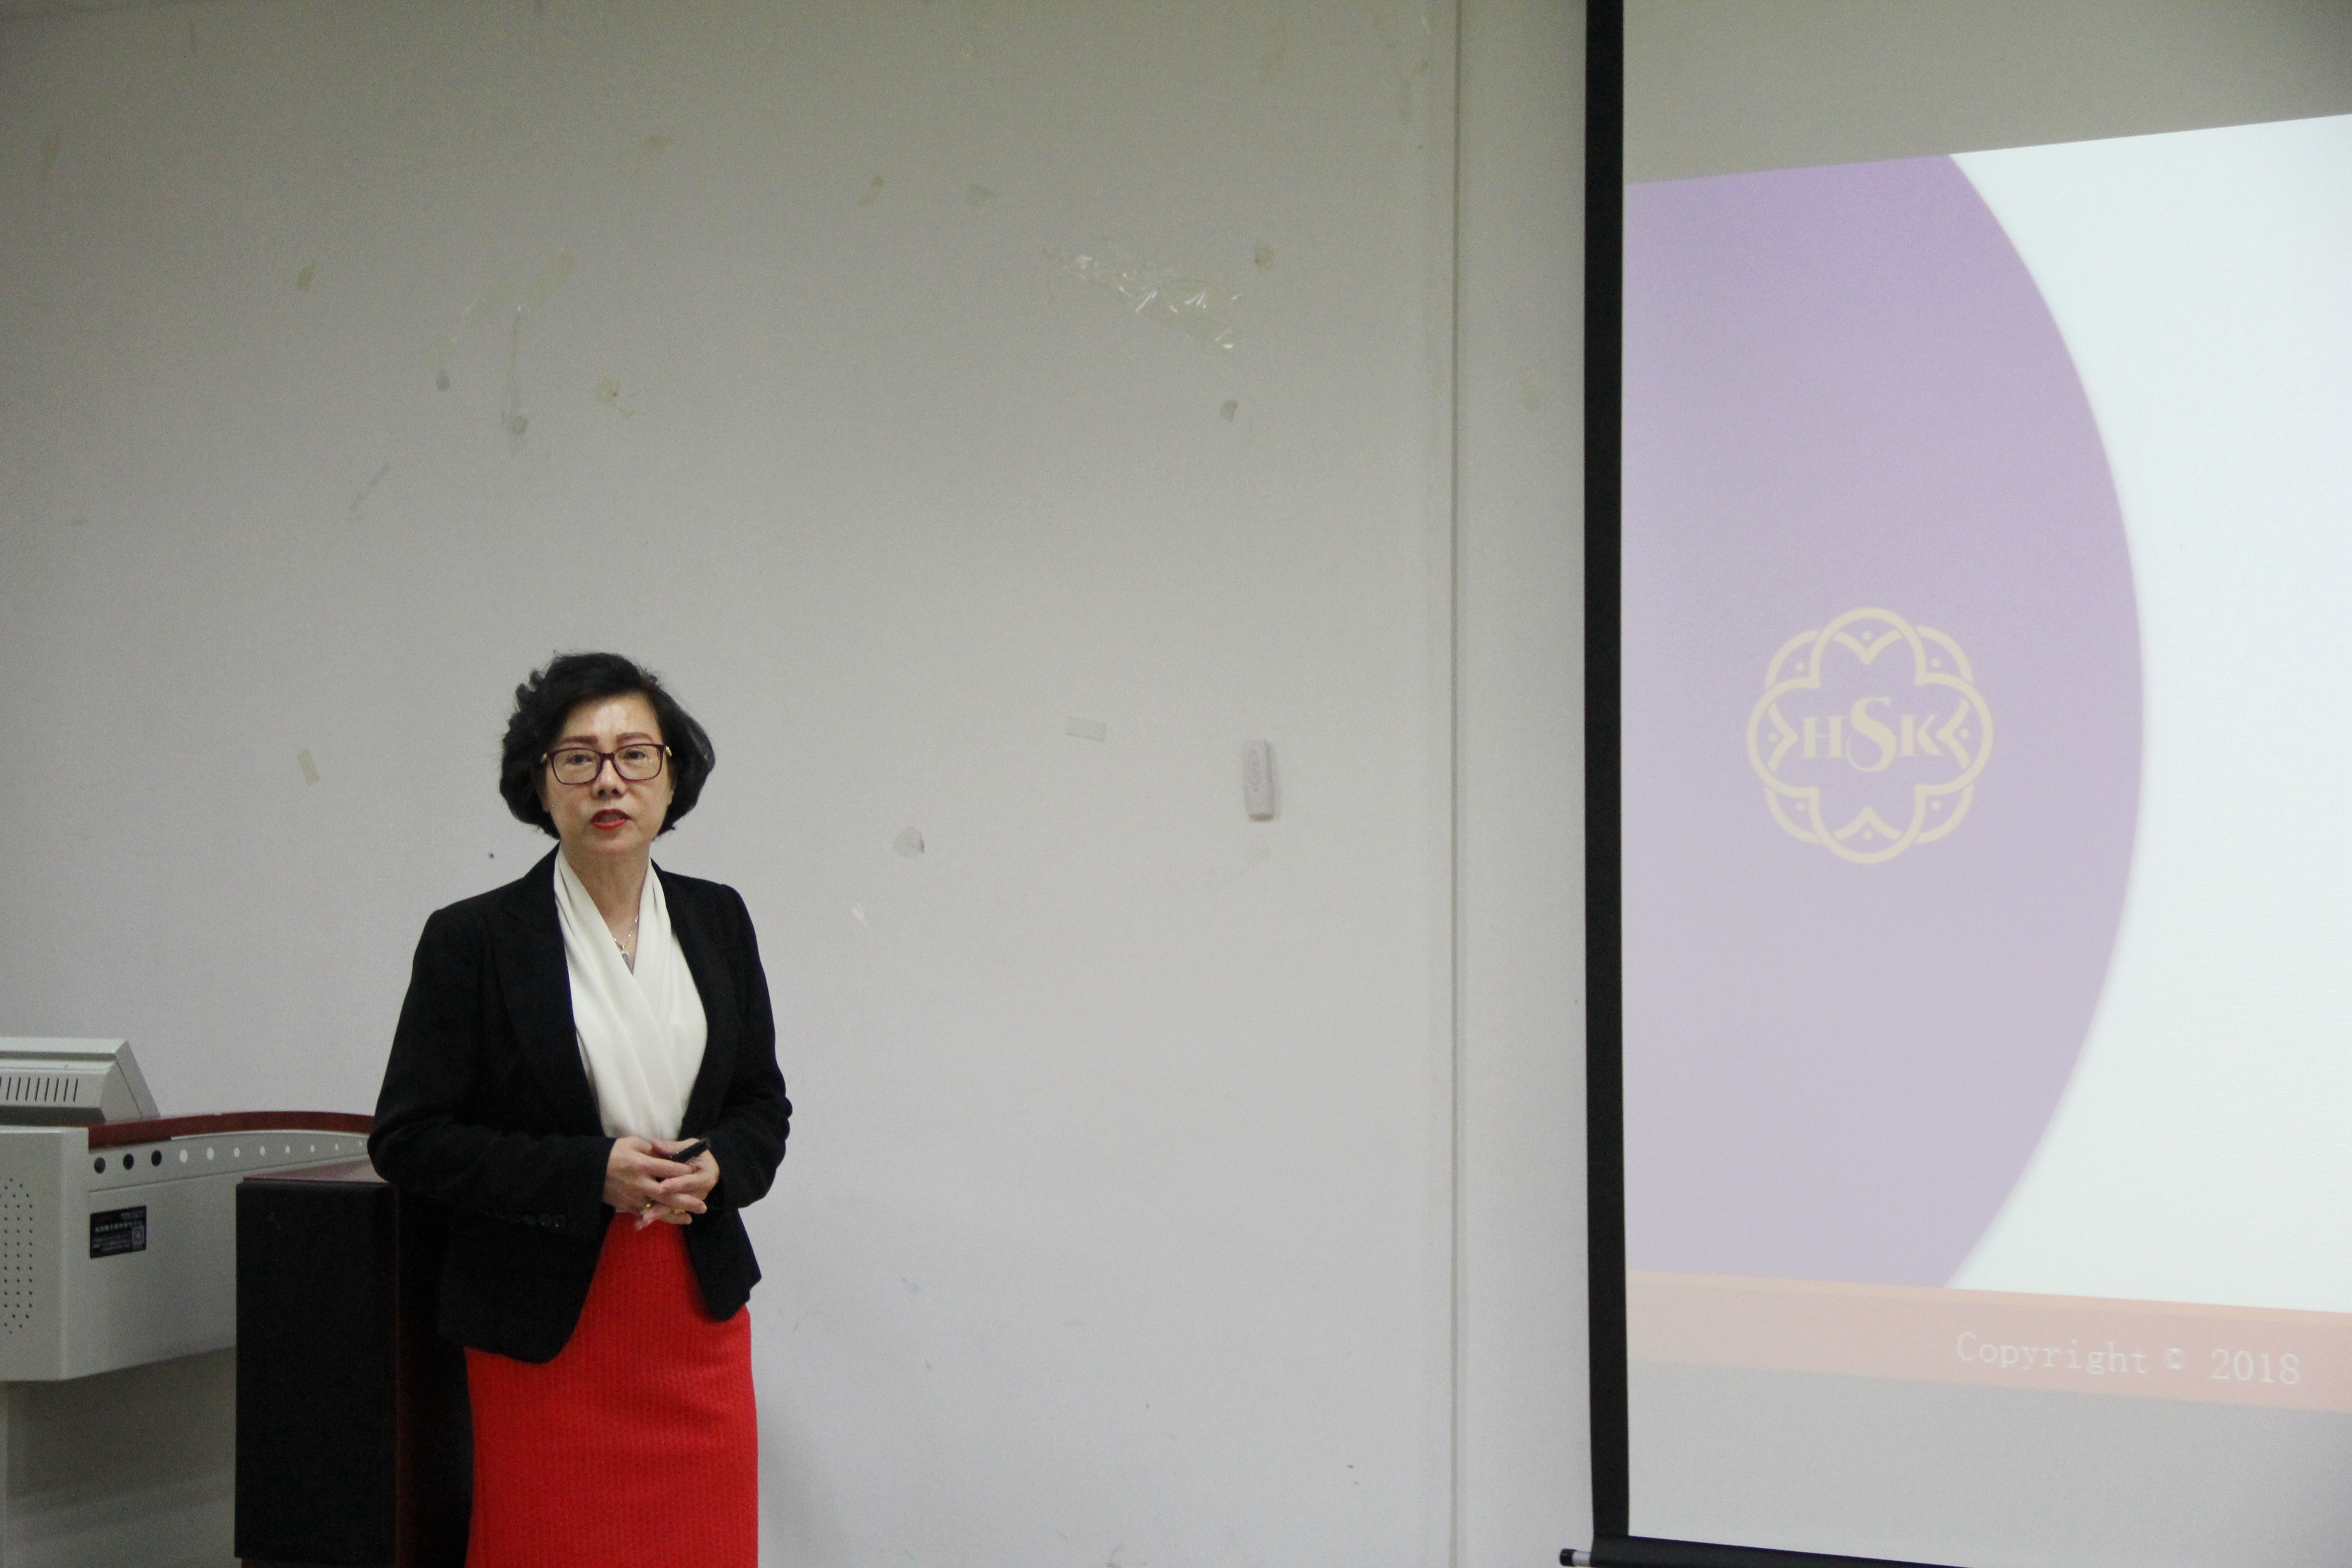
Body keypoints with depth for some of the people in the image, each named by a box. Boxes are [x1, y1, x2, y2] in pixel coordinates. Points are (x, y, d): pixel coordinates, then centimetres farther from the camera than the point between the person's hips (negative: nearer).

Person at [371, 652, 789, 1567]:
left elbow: (764, 1104, 15)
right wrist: (590, 1174, -16)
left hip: (699, 1316, 4)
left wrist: (716, 1167, -8)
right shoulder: (474, 940, -6)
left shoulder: (717, 921, 7)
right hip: (545, 1331, -3)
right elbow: (407, 1139, -7)